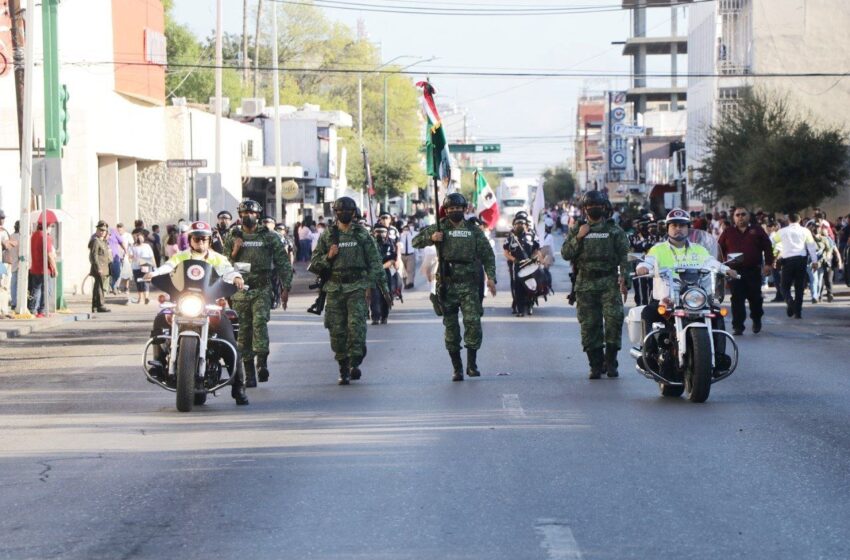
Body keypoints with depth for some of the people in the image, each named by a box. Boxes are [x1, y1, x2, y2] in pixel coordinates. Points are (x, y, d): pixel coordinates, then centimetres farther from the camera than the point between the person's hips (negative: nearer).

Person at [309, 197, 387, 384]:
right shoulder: (327, 236, 9)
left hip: (357, 288, -1)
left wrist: (383, 284, 1)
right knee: (337, 330, -1)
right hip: (334, 289, 2)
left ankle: (355, 363, -14)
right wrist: (328, 257, -9)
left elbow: (375, 261, 8)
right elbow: (314, 264, 10)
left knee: (356, 325, -17)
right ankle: (343, 369, 7)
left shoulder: (362, 235, 7)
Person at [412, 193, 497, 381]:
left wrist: (491, 277, -2)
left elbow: (488, 255, 10)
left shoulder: (474, 231, 8)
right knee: (451, 327, 2)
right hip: (447, 284, 0)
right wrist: (431, 237, -13)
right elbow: (416, 241, 7)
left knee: (473, 322, -13)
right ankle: (457, 368, 9)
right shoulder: (439, 229, 6)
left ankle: (472, 364, -3)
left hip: (468, 285, 0)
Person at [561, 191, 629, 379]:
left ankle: (611, 361, -6)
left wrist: (623, 277, -6)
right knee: (589, 325, -1)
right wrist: (578, 237, -7)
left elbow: (624, 255, 6)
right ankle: (596, 365, 5)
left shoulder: (614, 230, 10)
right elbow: (565, 253, 5)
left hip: (609, 283, -1)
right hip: (585, 284, 1)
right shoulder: (577, 229, 13)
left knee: (614, 318, -15)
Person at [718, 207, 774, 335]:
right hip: (735, 271, 0)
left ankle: (756, 320, 29)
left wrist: (768, 264, 0)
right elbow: (720, 249, 11)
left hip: (753, 271, 0)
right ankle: (737, 326, -4)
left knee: (755, 298, 6)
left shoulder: (757, 231, 9)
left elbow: (767, 247, 9)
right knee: (737, 299, -5)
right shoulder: (728, 233, 11)